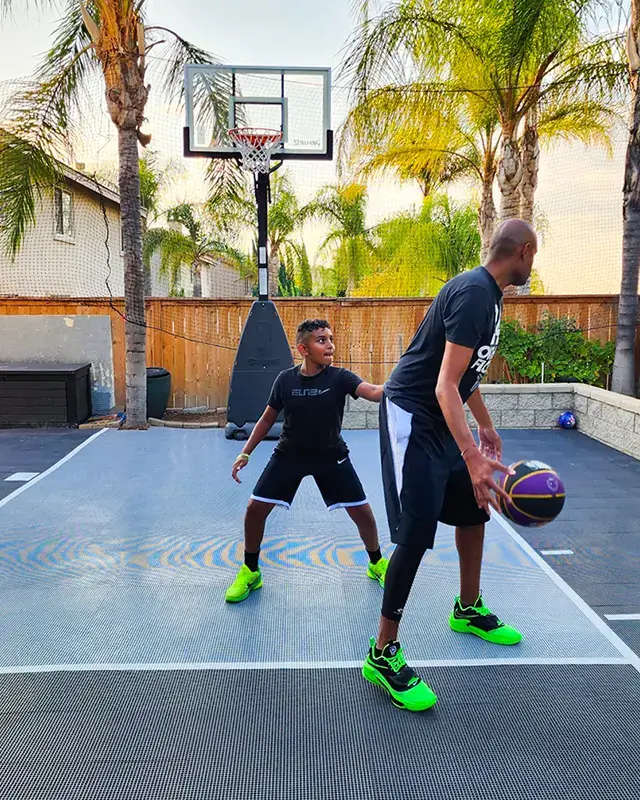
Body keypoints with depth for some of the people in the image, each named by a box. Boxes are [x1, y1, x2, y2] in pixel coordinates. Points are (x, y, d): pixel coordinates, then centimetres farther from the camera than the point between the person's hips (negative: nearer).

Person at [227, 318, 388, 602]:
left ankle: (376, 564, 29)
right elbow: (268, 418, 1)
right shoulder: (285, 380, -12)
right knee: (255, 509, -5)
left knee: (362, 512, 0)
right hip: (289, 454, 1)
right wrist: (245, 453, -2)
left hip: (331, 456, -1)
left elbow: (375, 393, -33)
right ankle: (250, 572, 18)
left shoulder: (339, 377, -16)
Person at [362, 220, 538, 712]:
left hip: (441, 419, 11)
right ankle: (383, 654, -1)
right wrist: (473, 458, -36)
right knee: (417, 531, -13)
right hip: (412, 415, -10)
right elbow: (445, 386, -28)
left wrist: (487, 429, 29)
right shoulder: (473, 293, -21)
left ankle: (468, 610, 38)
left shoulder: (489, 294, 11)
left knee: (474, 506, 18)